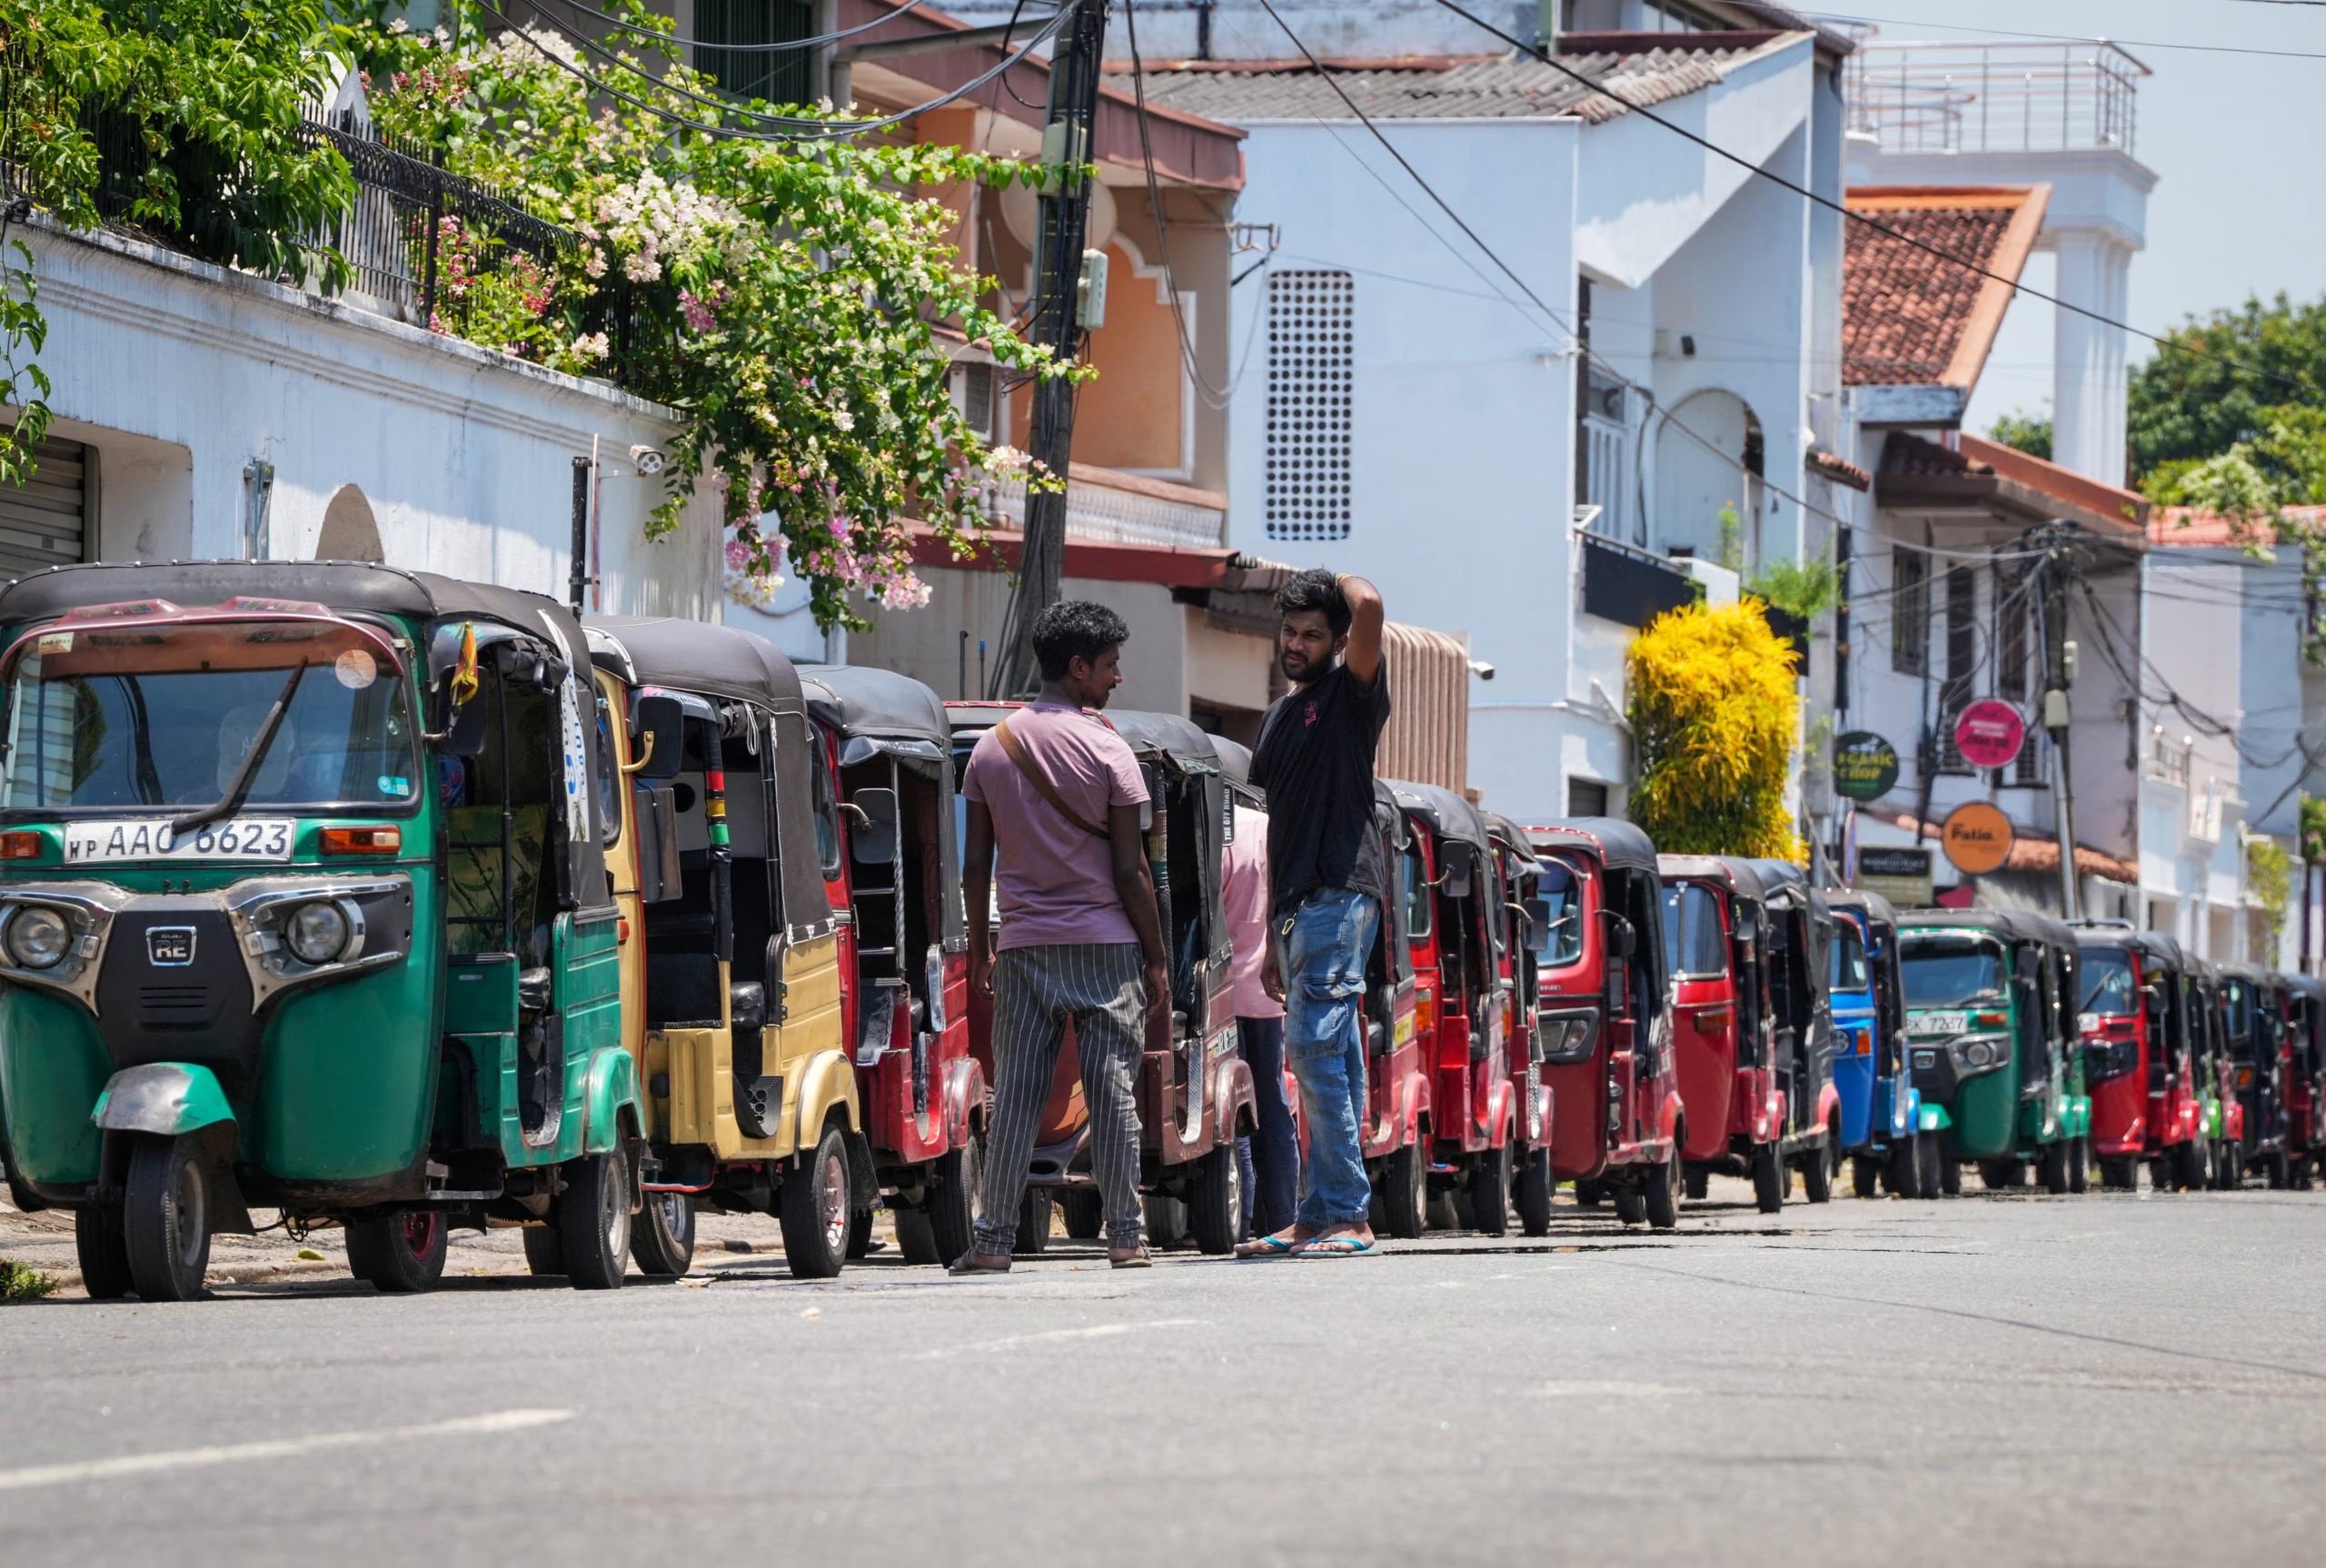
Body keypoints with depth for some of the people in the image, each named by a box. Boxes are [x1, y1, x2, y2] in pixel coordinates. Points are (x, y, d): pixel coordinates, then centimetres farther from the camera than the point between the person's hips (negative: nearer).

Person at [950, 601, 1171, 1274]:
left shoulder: (992, 748, 5)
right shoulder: (1106, 751, -7)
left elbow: (976, 865, 6)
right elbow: (1131, 872, -7)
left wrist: (980, 948, 16)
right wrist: (1156, 959, 0)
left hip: (1024, 944, 3)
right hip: (1103, 942, -3)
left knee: (1015, 1092, 3)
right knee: (1113, 1091, 1)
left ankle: (993, 1239, -1)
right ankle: (1125, 1237, 1)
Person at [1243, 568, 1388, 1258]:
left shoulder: (1351, 695, -1)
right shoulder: (1279, 718, 22)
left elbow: (1370, 607, -22)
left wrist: (1343, 583, 2)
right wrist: (1273, 936, 22)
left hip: (1341, 894, -8)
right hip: (1297, 903, 8)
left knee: (1316, 1046, -16)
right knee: (1323, 1059, 8)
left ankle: (1344, 1215, -17)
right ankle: (1316, 1220, 8)